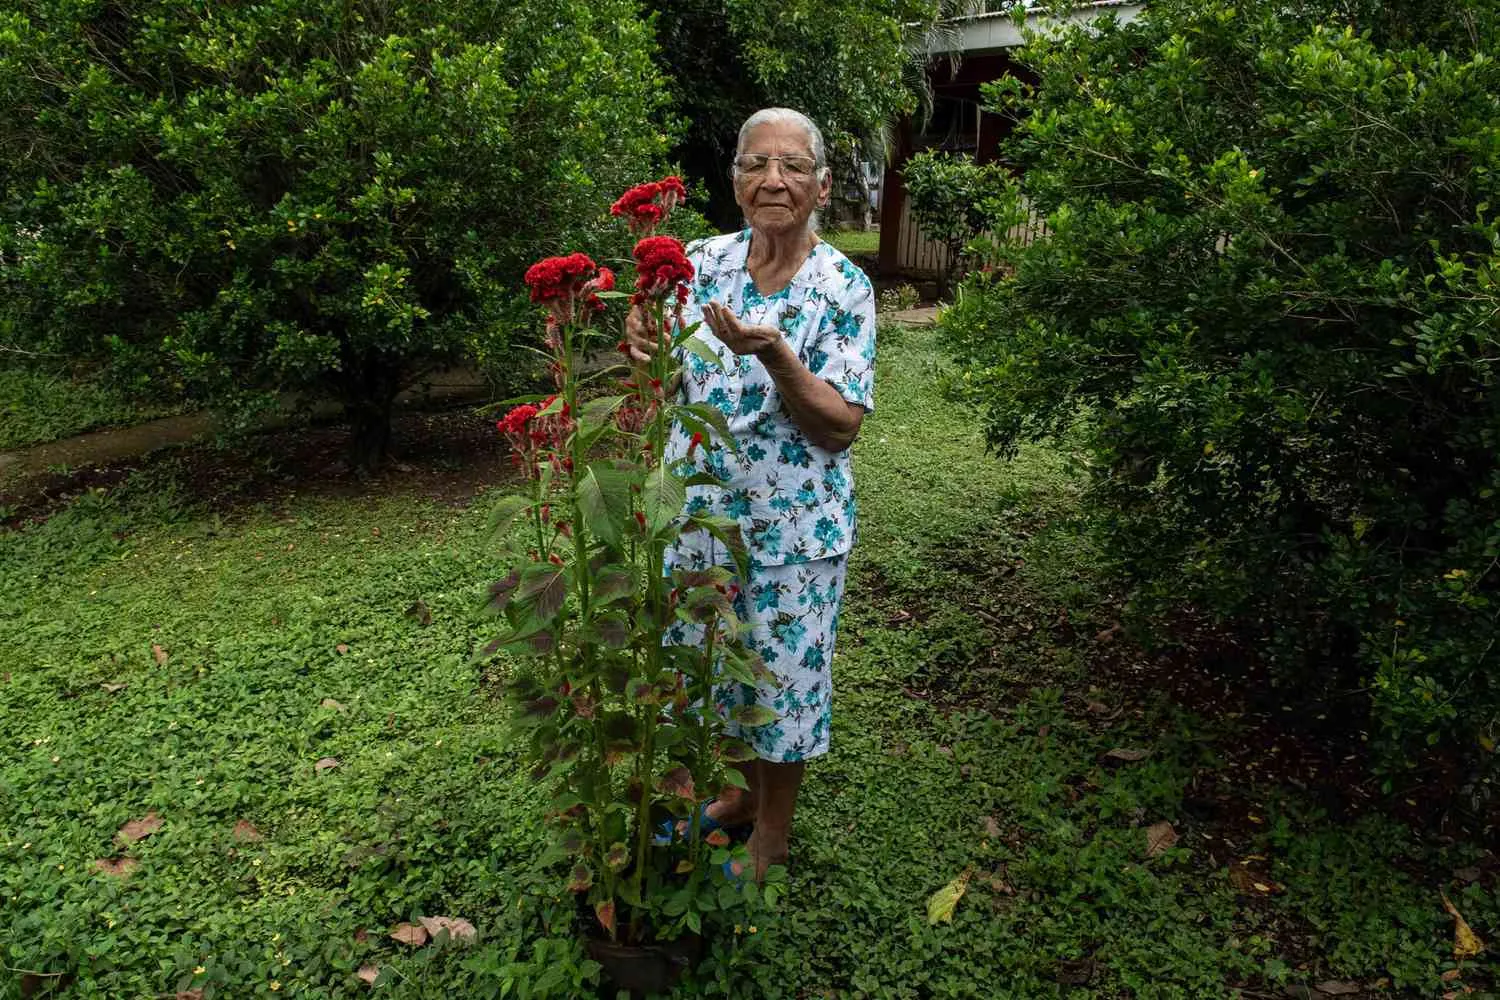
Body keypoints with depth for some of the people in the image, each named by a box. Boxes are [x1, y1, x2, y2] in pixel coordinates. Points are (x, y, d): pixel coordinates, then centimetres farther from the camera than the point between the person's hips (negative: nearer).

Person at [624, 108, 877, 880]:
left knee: (782, 669, 10)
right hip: (697, 509, 4)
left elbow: (841, 426, -15)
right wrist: (641, 346, -18)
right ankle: (746, 790, 47)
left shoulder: (843, 286, -10)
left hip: (790, 524, -4)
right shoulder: (703, 261, 0)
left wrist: (773, 354, -30)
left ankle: (772, 830, 35)